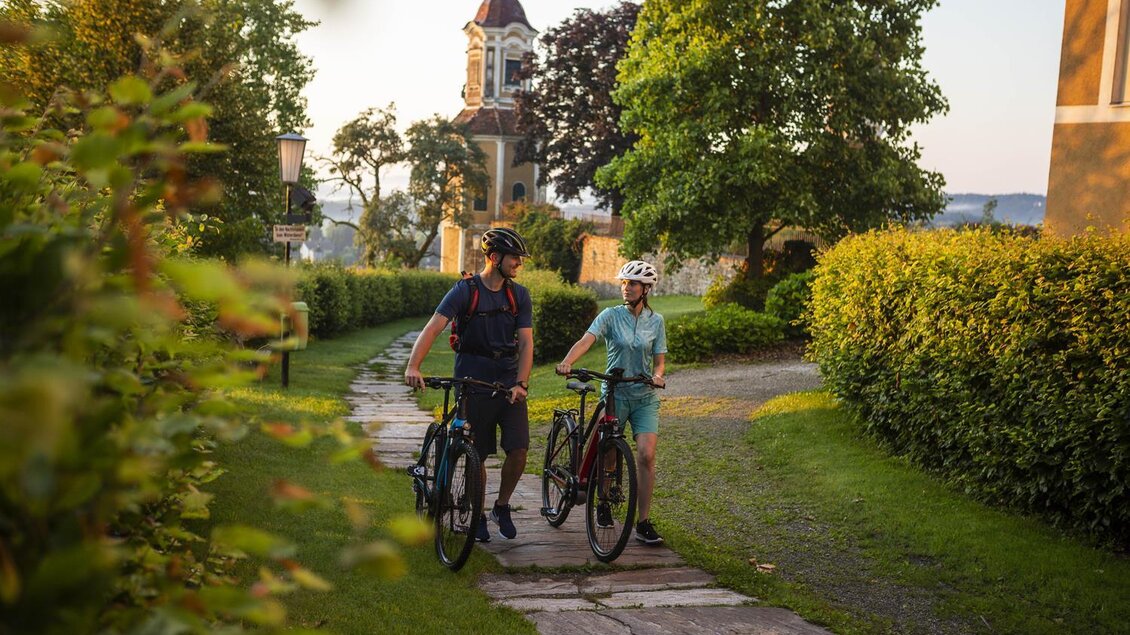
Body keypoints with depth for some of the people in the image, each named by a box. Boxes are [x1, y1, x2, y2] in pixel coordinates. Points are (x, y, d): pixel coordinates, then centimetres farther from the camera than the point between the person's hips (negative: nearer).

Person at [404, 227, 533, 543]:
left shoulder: (519, 295, 2)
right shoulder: (465, 290, -9)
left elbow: (525, 342, -4)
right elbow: (433, 327, -20)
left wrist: (521, 383, -19)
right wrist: (413, 366, -34)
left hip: (509, 381, 3)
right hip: (473, 380, -3)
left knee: (519, 449, -9)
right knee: (477, 455, 5)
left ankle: (502, 507, 14)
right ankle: (478, 516, 23)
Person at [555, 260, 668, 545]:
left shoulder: (656, 321, 3)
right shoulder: (611, 316, -3)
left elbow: (659, 361, 5)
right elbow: (586, 340, -19)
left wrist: (657, 375, -19)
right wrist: (567, 361, -38)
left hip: (645, 397, 1)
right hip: (614, 393, -1)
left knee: (646, 456, -13)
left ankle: (643, 523, -6)